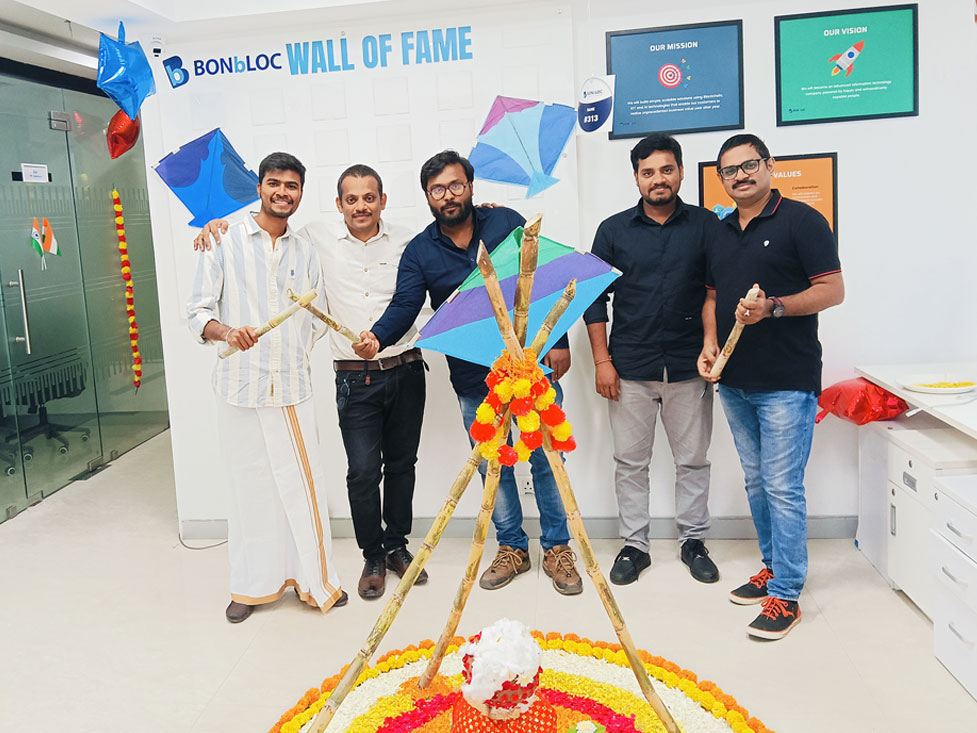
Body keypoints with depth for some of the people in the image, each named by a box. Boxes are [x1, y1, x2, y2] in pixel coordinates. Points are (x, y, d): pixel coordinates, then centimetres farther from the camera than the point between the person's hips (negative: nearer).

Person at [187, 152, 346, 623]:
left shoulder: (306, 253, 11)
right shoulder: (225, 242, 1)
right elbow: (198, 312, -3)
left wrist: (295, 355, 1)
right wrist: (226, 331, -22)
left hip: (292, 388, 2)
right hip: (240, 387, -2)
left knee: (303, 483, 3)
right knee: (249, 484, 6)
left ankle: (315, 578, 19)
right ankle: (252, 584, 23)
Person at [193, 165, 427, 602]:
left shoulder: (407, 243, 5)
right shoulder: (317, 240, 2)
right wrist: (218, 223, -2)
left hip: (405, 372, 2)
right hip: (356, 380, -1)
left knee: (402, 464, 12)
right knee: (363, 471, -2)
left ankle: (397, 546, 29)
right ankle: (372, 558, 18)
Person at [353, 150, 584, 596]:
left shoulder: (506, 223, 0)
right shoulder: (419, 252, 2)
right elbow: (404, 306, -8)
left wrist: (559, 342, -2)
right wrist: (377, 336, -29)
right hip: (474, 381, 1)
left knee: (546, 459, 7)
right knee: (493, 467, 12)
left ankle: (557, 549, 23)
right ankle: (512, 548, 29)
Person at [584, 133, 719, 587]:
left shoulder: (705, 225, 4)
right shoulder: (614, 230, 5)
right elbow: (594, 299, 5)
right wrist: (601, 360, -2)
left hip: (688, 367, 0)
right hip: (629, 369, 0)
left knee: (693, 461, 10)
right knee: (630, 462, 7)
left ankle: (693, 541, 26)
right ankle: (634, 546, 21)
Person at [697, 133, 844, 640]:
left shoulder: (800, 221, -6)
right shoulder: (720, 233, 15)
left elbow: (833, 290, -10)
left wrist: (773, 307, -22)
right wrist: (709, 344, 4)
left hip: (787, 382, -7)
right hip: (734, 381, 7)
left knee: (782, 488, -5)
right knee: (756, 482, 16)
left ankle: (785, 596, 3)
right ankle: (773, 567, 30)